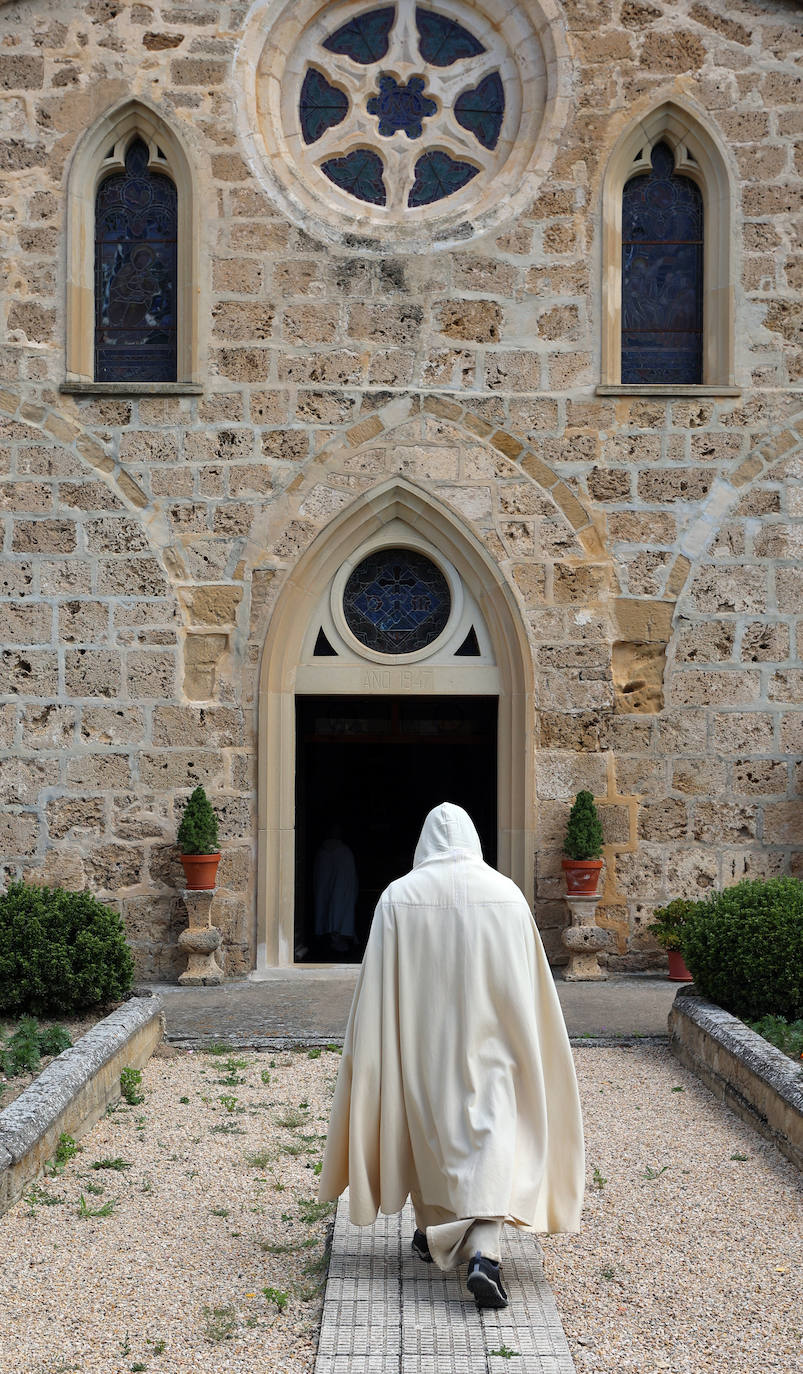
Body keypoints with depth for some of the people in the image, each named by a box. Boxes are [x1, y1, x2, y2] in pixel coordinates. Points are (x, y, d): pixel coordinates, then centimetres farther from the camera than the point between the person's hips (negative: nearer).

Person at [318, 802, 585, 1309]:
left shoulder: (399, 896, -6)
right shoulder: (507, 894, -3)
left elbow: (379, 988, -5)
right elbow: (529, 985, 1)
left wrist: (372, 1058, 4)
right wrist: (519, 1042, 14)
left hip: (423, 1041, 1)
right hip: (489, 1041, -1)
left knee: (428, 1132, 21)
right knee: (491, 1138, -2)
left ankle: (435, 1232, 36)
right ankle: (483, 1253, -20)